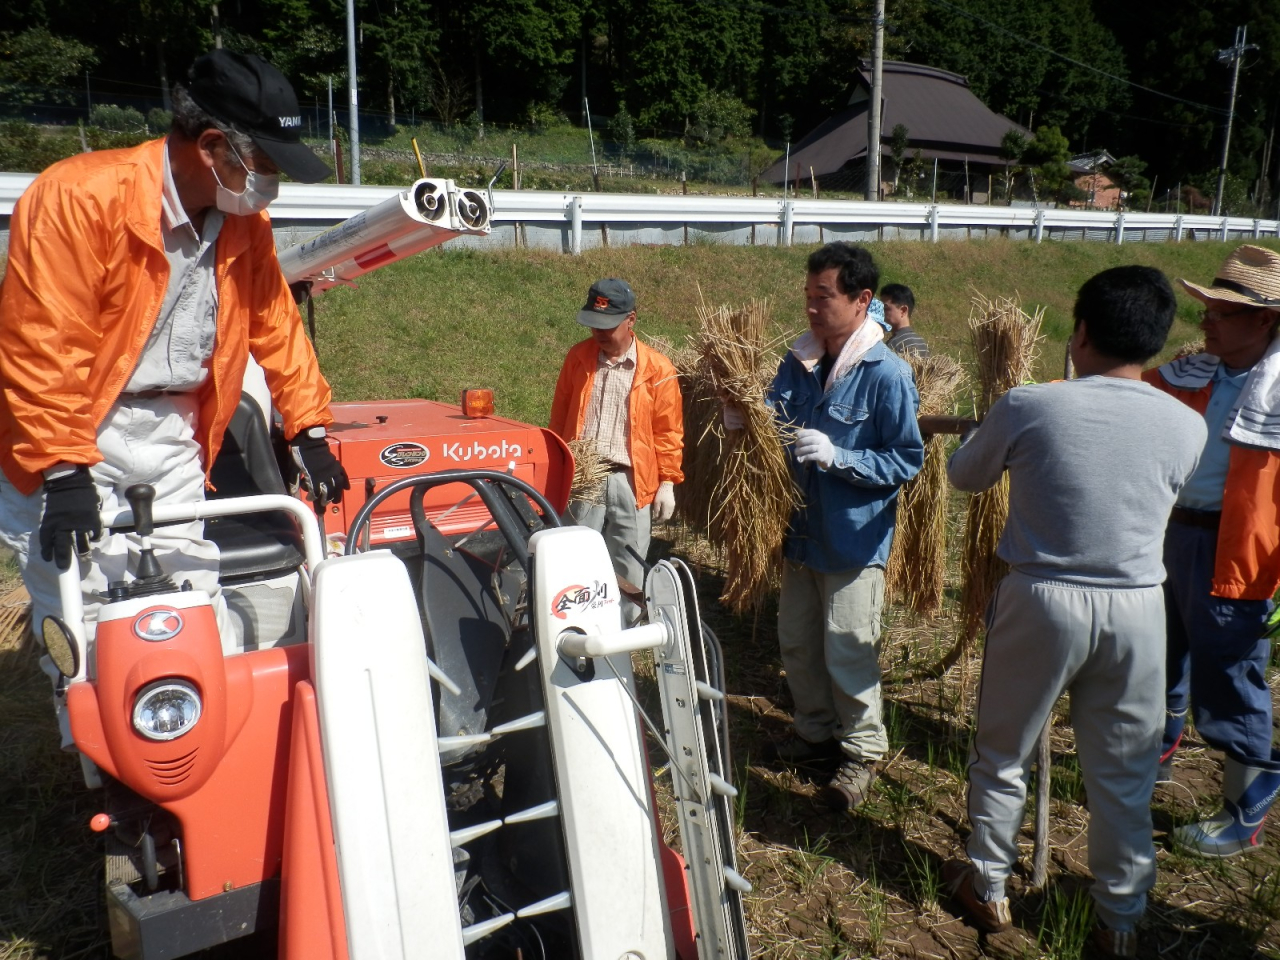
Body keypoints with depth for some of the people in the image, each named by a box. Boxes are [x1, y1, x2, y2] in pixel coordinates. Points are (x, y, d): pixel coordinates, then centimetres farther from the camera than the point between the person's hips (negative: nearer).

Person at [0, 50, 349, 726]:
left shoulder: (245, 226, 0)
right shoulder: (82, 196, -20)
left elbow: (276, 327, 9)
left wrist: (308, 432, 6)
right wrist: (61, 471, -23)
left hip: (170, 436, 6)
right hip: (67, 432, -5)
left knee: (196, 597, 10)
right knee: (80, 613, -1)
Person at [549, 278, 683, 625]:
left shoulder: (657, 369, -3)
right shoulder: (578, 356, 4)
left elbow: (668, 430, 0)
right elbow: (559, 416, 10)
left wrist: (667, 482, -2)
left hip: (630, 482, -1)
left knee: (628, 571, 9)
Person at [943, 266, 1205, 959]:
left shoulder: (1027, 407, -14)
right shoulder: (1187, 427, -6)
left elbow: (963, 476, 3)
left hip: (1041, 600, -2)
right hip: (1137, 611, 3)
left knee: (1002, 756, 18)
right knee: (1123, 775, 17)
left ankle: (987, 890, 34)